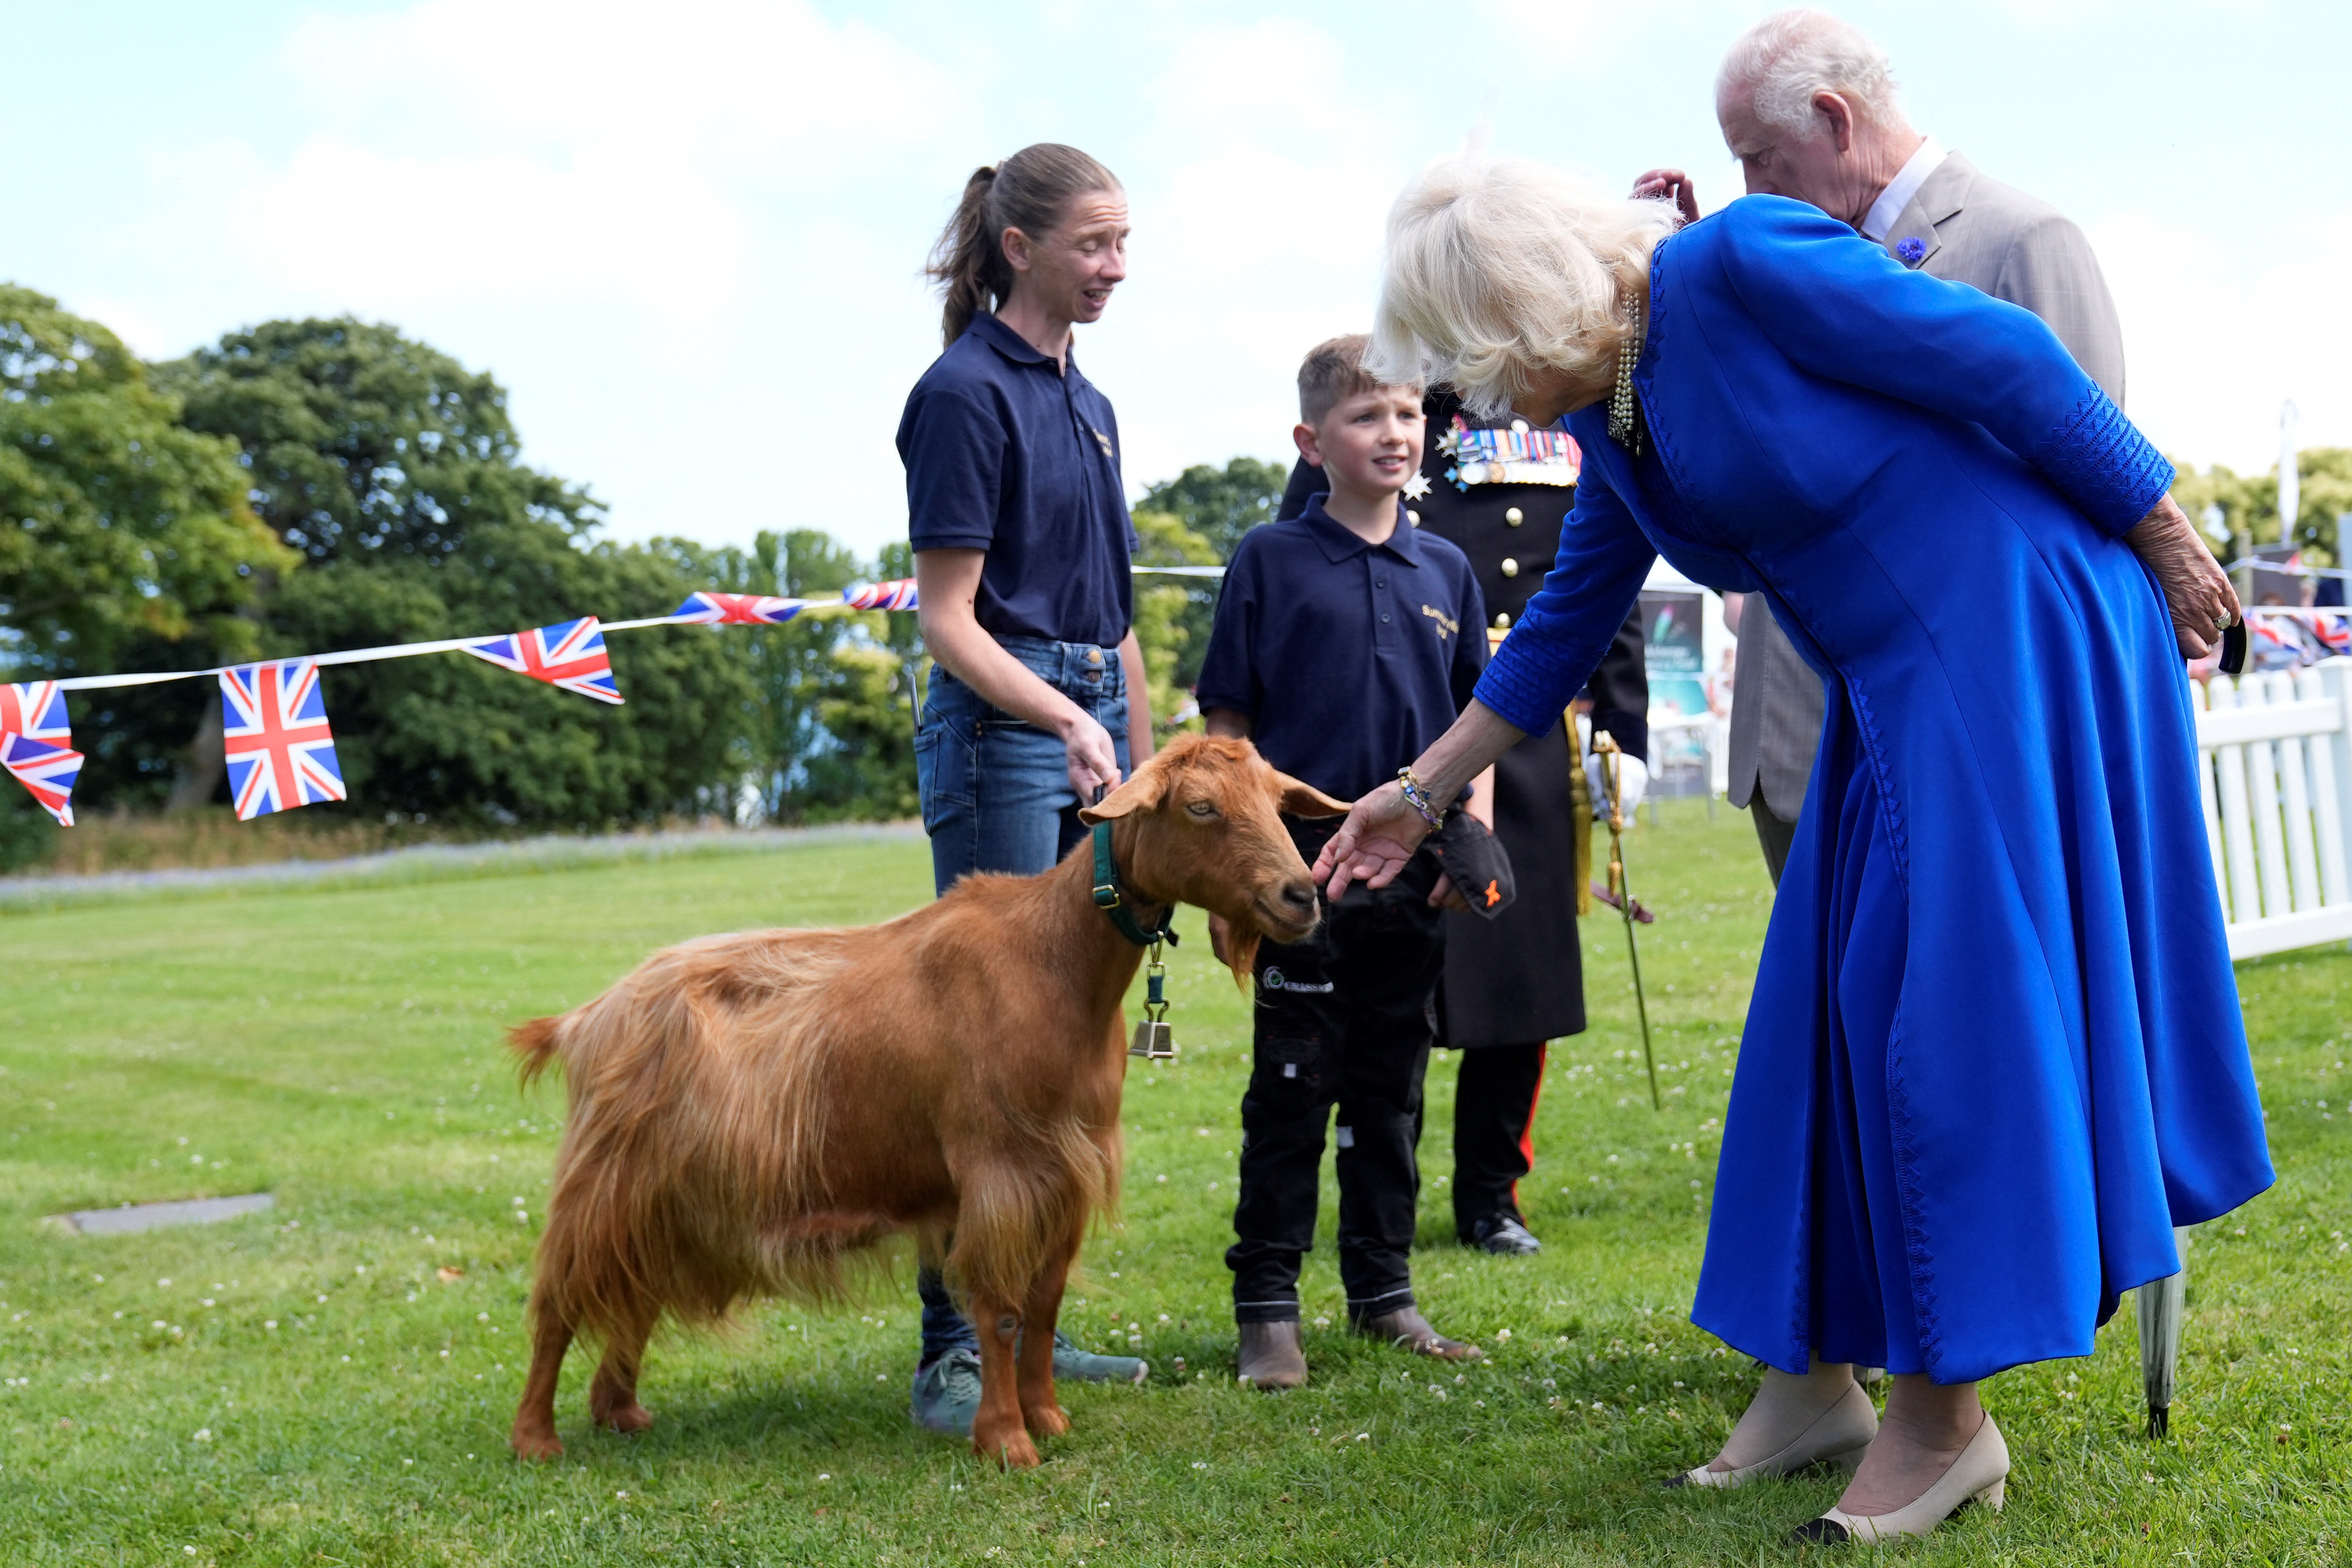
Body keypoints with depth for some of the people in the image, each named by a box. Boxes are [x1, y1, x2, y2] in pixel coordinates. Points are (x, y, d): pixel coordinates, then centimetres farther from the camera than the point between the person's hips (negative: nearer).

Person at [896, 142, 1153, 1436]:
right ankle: (952, 1351, -3)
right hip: (997, 732, -8)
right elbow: (948, 622, -13)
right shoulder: (967, 393, -9)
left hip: (1093, 727, 9)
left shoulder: (1084, 401, 16)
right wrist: (1067, 721, -25)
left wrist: (1145, 768, 17)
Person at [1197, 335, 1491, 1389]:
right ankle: (1266, 1304, 9)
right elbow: (1228, 726, -1)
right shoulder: (1270, 560, -2)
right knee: (1290, 1093, 1)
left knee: (1390, 1090, 12)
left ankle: (1384, 1291, 23)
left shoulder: (1444, 570, 9)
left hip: (1411, 873, 4)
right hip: (1301, 868, -4)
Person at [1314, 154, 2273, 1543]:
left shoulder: (1741, 263, -18)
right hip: (1898, 687, 9)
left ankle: (1947, 1416, 1)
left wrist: (2164, 538, -11)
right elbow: (1566, 630, 18)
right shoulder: (1615, 422, 8)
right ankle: (1819, 1377, 19)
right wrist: (1423, 793, 20)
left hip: (2021, 635, -9)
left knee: (1957, 997, -7)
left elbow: (2008, 358, -16)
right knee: (1847, 1005, 9)